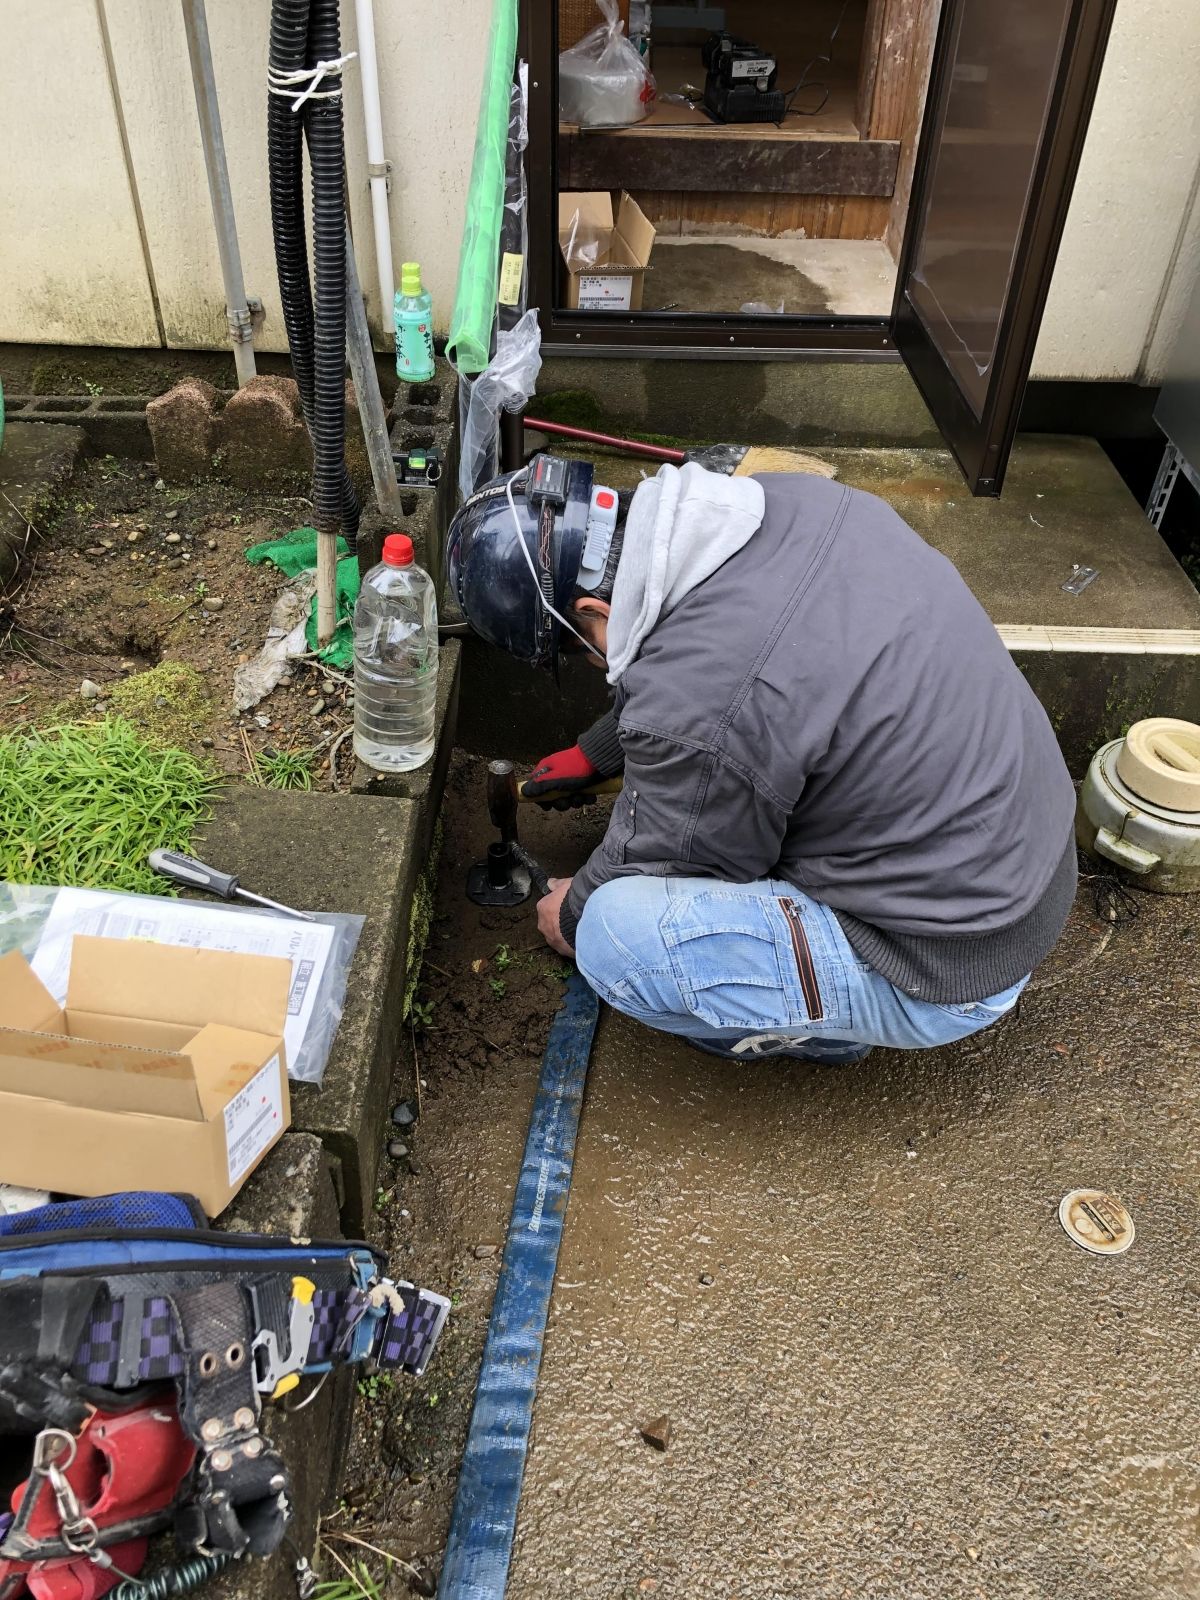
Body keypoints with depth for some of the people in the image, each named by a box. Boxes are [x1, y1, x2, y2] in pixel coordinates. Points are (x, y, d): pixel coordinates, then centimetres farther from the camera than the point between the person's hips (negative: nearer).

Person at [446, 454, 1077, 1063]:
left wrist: (573, 917, 12)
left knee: (615, 937, -20)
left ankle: (820, 1026, 6)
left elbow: (655, 872, -9)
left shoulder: (691, 713, -31)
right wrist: (594, 751, 24)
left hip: (950, 966, -9)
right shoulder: (782, 498, -7)